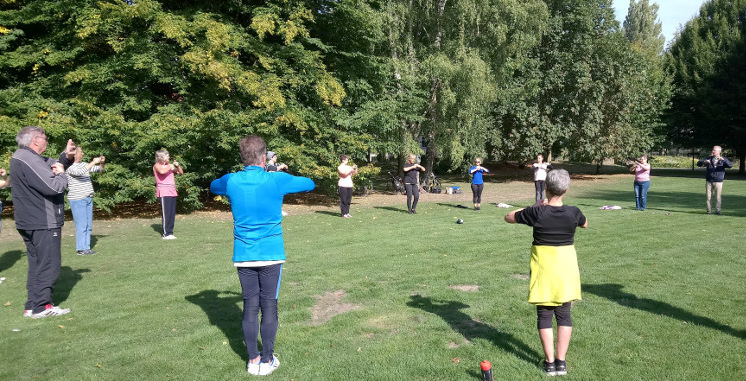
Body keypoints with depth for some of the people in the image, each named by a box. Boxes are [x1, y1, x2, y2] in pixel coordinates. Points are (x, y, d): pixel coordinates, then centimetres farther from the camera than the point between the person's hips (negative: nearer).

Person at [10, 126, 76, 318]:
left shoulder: (28, 158, 12)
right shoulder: (28, 160, -21)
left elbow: (53, 165, 21)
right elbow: (54, 187, -27)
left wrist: (66, 157, 0)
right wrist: (61, 174, -7)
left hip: (31, 223, 11)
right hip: (43, 223, -11)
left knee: (37, 264, 17)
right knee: (49, 265, -4)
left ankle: (34, 305, 24)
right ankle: (39, 307, 1)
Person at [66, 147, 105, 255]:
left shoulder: (83, 164, 14)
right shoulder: (69, 167, -10)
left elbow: (99, 169, 23)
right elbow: (80, 172, -30)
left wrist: (102, 162, 2)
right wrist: (94, 162, -26)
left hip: (88, 199, 8)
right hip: (77, 200, -8)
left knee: (88, 226, 10)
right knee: (81, 225, -7)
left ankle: (86, 247, 16)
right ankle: (80, 249, 0)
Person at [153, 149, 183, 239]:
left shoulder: (169, 166, 21)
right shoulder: (157, 166, 0)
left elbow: (181, 172, 25)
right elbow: (162, 171, -23)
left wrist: (177, 165, 9)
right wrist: (170, 167, -9)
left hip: (172, 193, 7)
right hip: (163, 193, -7)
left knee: (172, 214, 5)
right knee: (166, 214, -10)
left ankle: (170, 232, 10)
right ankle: (166, 234, -8)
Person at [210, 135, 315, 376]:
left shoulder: (231, 181, -2)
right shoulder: (277, 180, -9)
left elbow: (213, 187, 22)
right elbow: (310, 184, 7)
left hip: (243, 255, 3)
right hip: (271, 255, -3)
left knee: (250, 306, 10)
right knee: (269, 306, 5)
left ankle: (253, 361, 17)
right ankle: (267, 361, 13)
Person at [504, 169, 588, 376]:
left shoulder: (536, 213, -16)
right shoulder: (573, 212, -9)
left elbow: (508, 217, 0)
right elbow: (585, 224, 15)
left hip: (543, 266, -2)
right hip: (566, 265, 2)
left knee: (544, 314, 8)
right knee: (564, 314, 11)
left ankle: (550, 361, 9)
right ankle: (561, 361, 12)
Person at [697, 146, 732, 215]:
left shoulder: (723, 160, 3)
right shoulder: (709, 158, 8)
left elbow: (730, 165, -14)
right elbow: (698, 164, 2)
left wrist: (723, 159, -30)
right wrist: (704, 162, -20)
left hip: (718, 182, -2)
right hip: (709, 181, 2)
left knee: (718, 197, -2)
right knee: (708, 197, 1)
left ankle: (717, 211, 8)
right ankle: (709, 211, 8)